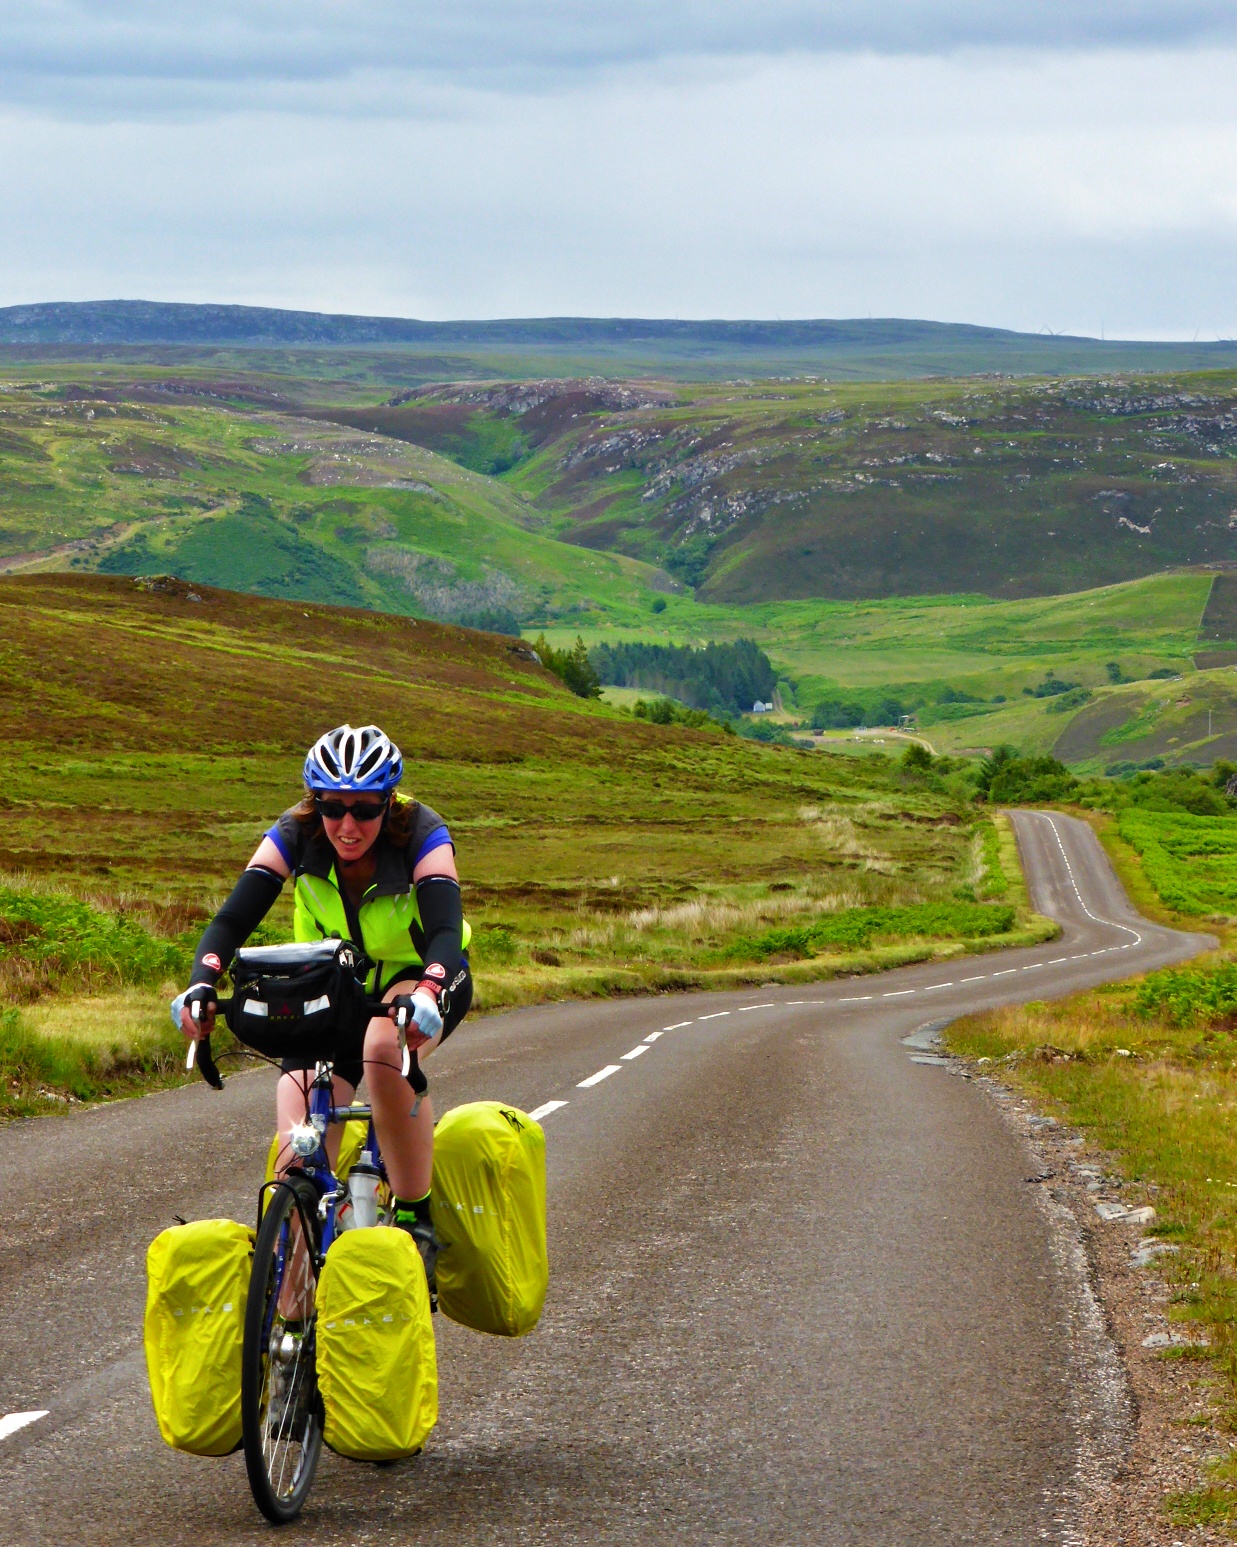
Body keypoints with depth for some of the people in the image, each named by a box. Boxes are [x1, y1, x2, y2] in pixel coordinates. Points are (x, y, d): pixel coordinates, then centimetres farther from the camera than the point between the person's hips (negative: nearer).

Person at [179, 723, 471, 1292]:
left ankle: (416, 1218, -25)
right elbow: (232, 919, -26)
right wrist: (201, 985, -46)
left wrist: (425, 997, -60)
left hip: (419, 976, -3)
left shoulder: (422, 834, -26)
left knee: (385, 1046, -38)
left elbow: (446, 931, -39)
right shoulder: (296, 834, -20)